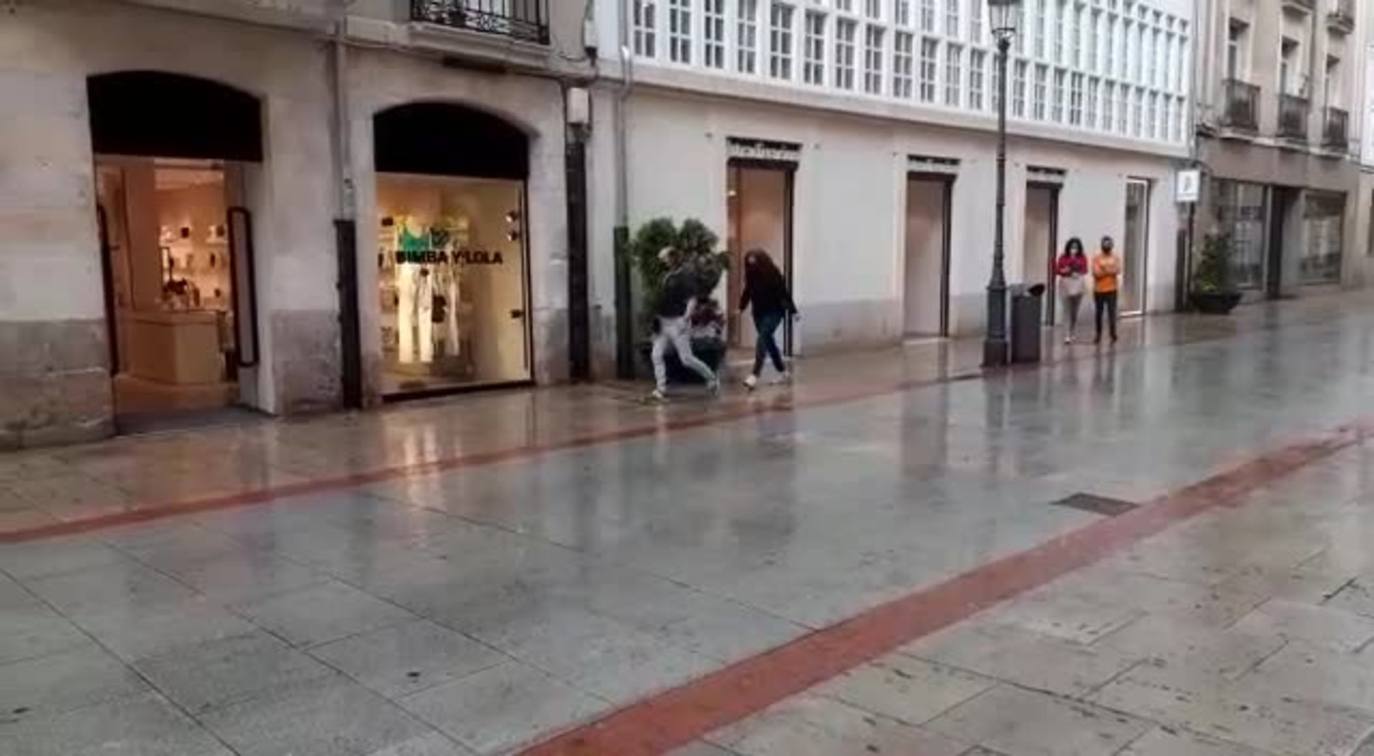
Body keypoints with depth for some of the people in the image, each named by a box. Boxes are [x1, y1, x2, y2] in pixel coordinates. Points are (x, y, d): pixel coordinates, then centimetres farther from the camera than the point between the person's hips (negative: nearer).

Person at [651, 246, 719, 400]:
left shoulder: (685, 275, -11)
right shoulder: (667, 275, 12)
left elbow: (692, 299, -17)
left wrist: (686, 318, -27)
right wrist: (656, 318, 16)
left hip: (677, 322, -8)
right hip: (663, 322, 8)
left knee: (686, 358, -4)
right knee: (656, 355, -1)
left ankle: (712, 379, 14)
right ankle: (661, 389, 2)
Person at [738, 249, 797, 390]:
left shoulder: (774, 274, -15)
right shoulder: (751, 276, -3)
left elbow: (784, 293, -13)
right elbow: (747, 292, 9)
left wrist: (792, 310, -14)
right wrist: (741, 308, 0)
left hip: (774, 312, -6)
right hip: (759, 313, 6)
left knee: (762, 340, -19)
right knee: (769, 342, 12)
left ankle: (755, 376, -25)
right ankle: (783, 373, 27)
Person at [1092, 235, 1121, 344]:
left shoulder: (1115, 258, 5)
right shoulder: (1096, 258, 1)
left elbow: (1117, 271, -11)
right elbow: (1096, 273, -11)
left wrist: (1104, 270, -15)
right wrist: (1110, 271, -10)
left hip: (1111, 290, -1)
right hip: (1098, 290, 1)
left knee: (1111, 313, -8)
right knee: (1099, 313, 7)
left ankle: (1113, 336, -6)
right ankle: (1098, 335, 17)